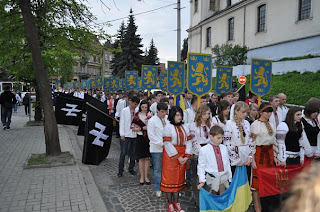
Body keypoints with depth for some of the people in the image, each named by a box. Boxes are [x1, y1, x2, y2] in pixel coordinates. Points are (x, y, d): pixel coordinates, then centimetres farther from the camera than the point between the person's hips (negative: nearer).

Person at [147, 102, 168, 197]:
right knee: (158, 169, 6)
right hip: (157, 149, -4)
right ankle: (158, 189, 20)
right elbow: (152, 136, -9)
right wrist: (162, 143, -13)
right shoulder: (152, 121, -6)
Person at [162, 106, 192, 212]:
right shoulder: (168, 127, -9)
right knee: (169, 178, 2)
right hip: (170, 156, -5)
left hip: (182, 156, 5)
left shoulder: (185, 127, 8)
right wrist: (177, 157, -14)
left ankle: (176, 202, 22)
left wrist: (186, 156, -7)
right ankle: (170, 203, 15)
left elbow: (188, 142, 4)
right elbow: (168, 144, -14)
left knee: (179, 178, 10)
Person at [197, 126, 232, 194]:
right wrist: (202, 181, -6)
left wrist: (230, 178, 15)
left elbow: (227, 164, 14)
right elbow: (201, 166, -2)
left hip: (224, 177, 4)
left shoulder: (224, 148, 6)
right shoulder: (204, 150, -6)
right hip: (212, 179, -4)